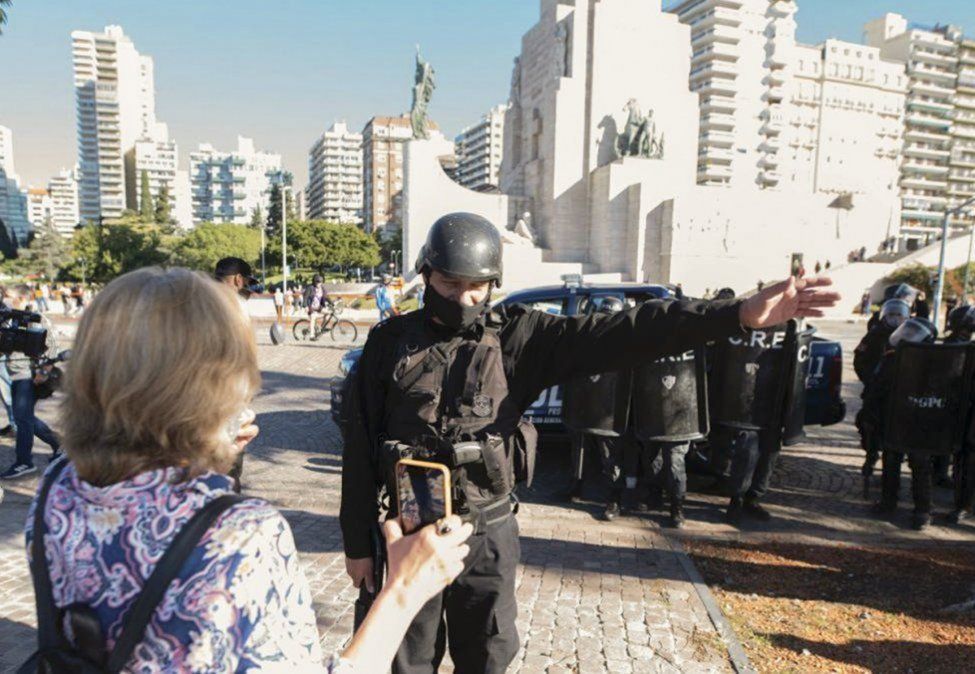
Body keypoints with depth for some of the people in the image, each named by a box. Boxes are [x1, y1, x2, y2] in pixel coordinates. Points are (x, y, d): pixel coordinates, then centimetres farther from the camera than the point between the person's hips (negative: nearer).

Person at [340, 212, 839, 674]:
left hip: (488, 535, 0)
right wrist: (358, 542, 2)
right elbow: (360, 449, 0)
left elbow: (617, 336, -18)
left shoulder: (516, 336, -7)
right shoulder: (390, 342, -5)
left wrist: (738, 314, -27)